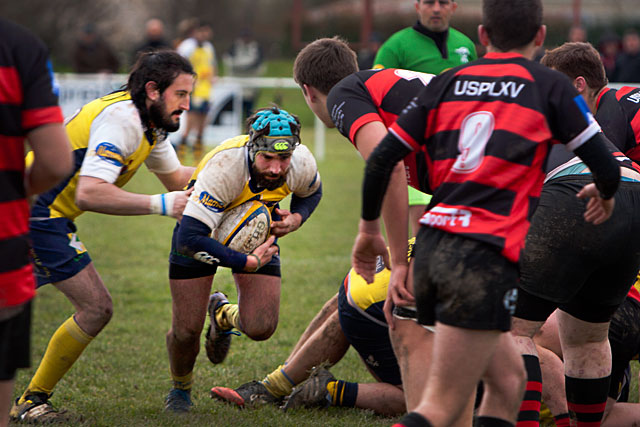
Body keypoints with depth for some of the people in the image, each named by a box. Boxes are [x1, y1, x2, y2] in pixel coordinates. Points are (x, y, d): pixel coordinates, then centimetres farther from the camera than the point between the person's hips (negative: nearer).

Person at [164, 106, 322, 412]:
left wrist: (296, 218, -18)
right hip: (200, 229, -3)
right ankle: (180, 388, 28)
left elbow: (311, 192, 2)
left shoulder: (302, 164, -26)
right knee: (186, 331, -6)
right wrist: (247, 263, -39)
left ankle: (222, 313, 24)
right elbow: (190, 238, -42)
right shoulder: (224, 167, -41)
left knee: (261, 328, -12)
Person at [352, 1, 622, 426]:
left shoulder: (446, 83, 14)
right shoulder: (549, 85, 4)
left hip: (430, 247, 6)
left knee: (509, 378, 20)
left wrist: (369, 228, 25)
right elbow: (606, 168, 3)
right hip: (485, 256, -6)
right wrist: (604, 195, 27)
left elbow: (380, 160, 10)